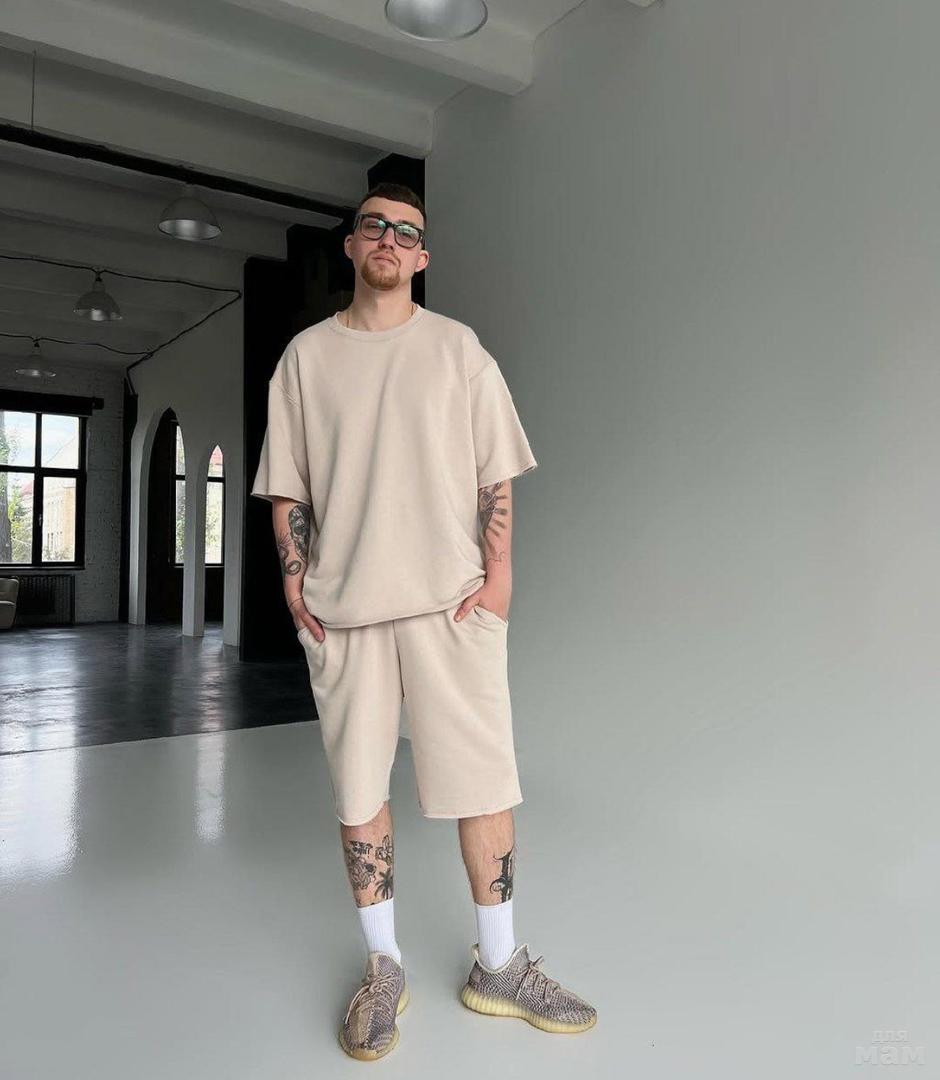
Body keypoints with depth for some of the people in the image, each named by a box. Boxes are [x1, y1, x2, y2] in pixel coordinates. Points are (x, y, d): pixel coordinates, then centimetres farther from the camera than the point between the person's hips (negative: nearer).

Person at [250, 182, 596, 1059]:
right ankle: (383, 968, 24)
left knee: (482, 778, 2)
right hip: (340, 604, 2)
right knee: (357, 784, 7)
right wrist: (294, 579, 1)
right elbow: (288, 484, 10)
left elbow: (496, 473, 4)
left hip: (450, 596, -1)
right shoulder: (306, 354, 11)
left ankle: (496, 966, 20)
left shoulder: (456, 347, 8)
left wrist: (497, 571, -5)